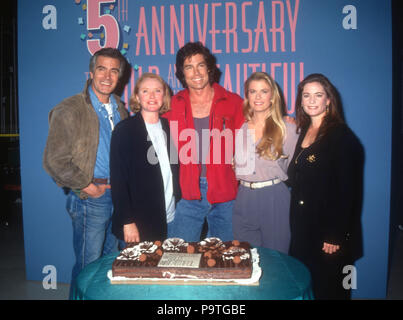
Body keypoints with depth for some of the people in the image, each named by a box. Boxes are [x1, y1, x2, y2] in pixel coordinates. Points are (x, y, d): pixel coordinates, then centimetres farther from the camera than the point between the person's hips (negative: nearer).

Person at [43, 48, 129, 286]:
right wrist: (87, 186, -12)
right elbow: (54, 161, -16)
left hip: (117, 196, 7)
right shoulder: (70, 110, -12)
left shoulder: (119, 109, 10)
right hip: (91, 200, -6)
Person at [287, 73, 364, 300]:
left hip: (328, 231, -7)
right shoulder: (304, 132, 10)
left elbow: (346, 190, -16)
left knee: (327, 289, 8)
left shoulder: (341, 136, -12)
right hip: (303, 228, 7)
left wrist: (335, 236, -18)